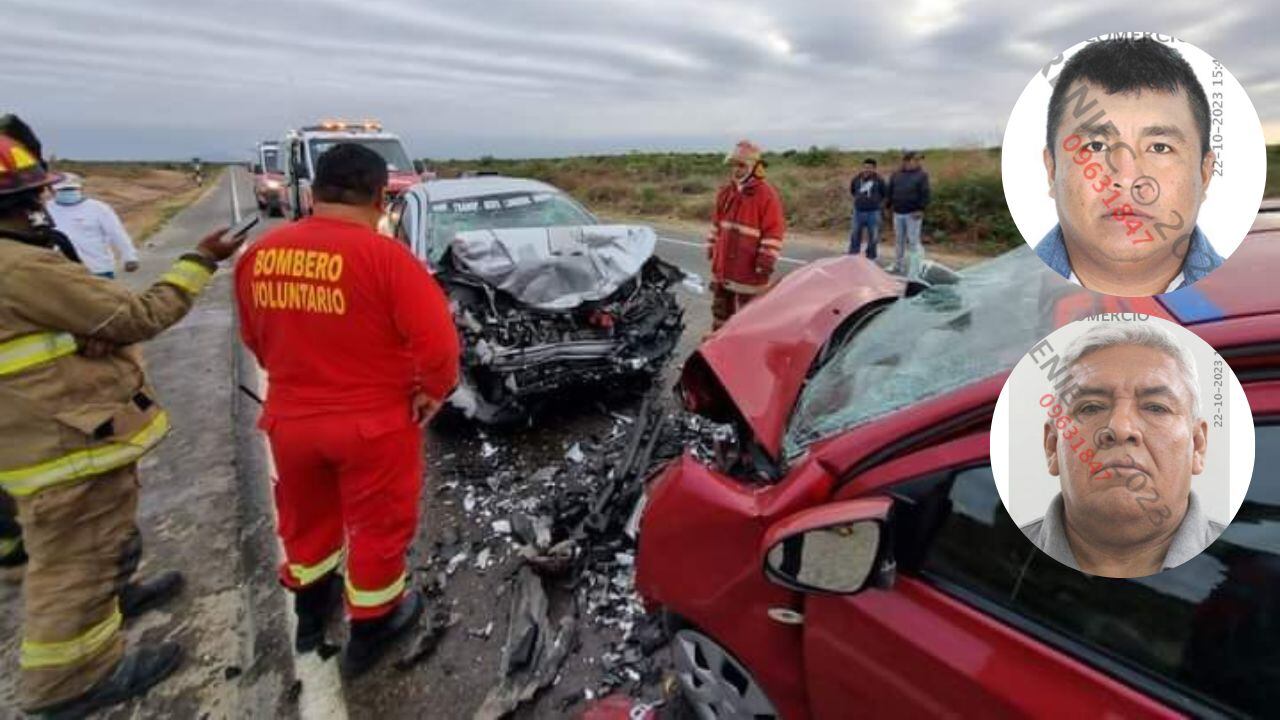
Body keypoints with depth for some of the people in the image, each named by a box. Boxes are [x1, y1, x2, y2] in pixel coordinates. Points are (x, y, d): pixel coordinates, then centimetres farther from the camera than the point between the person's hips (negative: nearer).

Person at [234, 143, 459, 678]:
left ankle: (310, 612, 49)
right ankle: (369, 631, 35)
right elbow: (438, 342, -25)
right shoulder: (384, 256, -21)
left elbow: (255, 339, 10)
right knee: (378, 526, 16)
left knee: (305, 518, 27)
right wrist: (434, 391, -7)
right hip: (374, 422, -5)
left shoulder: (259, 254, -3)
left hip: (289, 418, 5)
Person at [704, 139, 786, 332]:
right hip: (723, 263, 7)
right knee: (721, 305, 21)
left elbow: (773, 232, -15)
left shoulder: (766, 195, -14)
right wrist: (712, 248, 20)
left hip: (749, 268, -7)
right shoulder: (726, 192, 8)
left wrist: (766, 261, -18)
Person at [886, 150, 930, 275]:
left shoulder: (921, 175, -1)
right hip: (898, 213, 4)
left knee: (913, 241, -5)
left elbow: (925, 194, -7)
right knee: (899, 241, 13)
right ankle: (897, 266, 24)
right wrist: (890, 205, 9)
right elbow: (890, 191, 16)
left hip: (913, 214, -4)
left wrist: (921, 209, -16)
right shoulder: (897, 174, 10)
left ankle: (914, 272, -4)